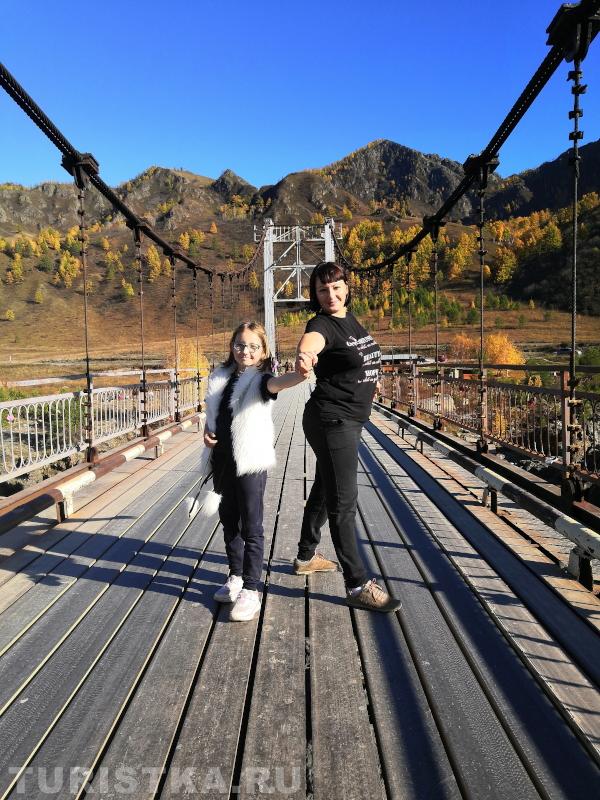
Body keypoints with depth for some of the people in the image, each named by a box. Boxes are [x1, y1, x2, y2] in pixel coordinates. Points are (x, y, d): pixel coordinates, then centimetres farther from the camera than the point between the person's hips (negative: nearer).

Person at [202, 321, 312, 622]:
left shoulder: (259, 380, -9)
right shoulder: (220, 378, 7)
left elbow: (276, 383, -34)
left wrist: (298, 375, -55)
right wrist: (206, 432, 2)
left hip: (250, 462, -6)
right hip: (222, 461, 6)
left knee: (251, 527, 0)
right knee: (228, 521, 18)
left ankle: (250, 590, 10)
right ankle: (236, 577, 34)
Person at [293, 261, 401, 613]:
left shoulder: (351, 319, 9)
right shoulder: (322, 324, -16)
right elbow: (311, 341, -42)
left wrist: (370, 376, 42)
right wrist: (305, 355, -64)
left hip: (351, 421, 9)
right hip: (332, 421, -9)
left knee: (325, 490, 20)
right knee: (343, 501, -6)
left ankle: (307, 556, 38)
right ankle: (358, 585, 0)